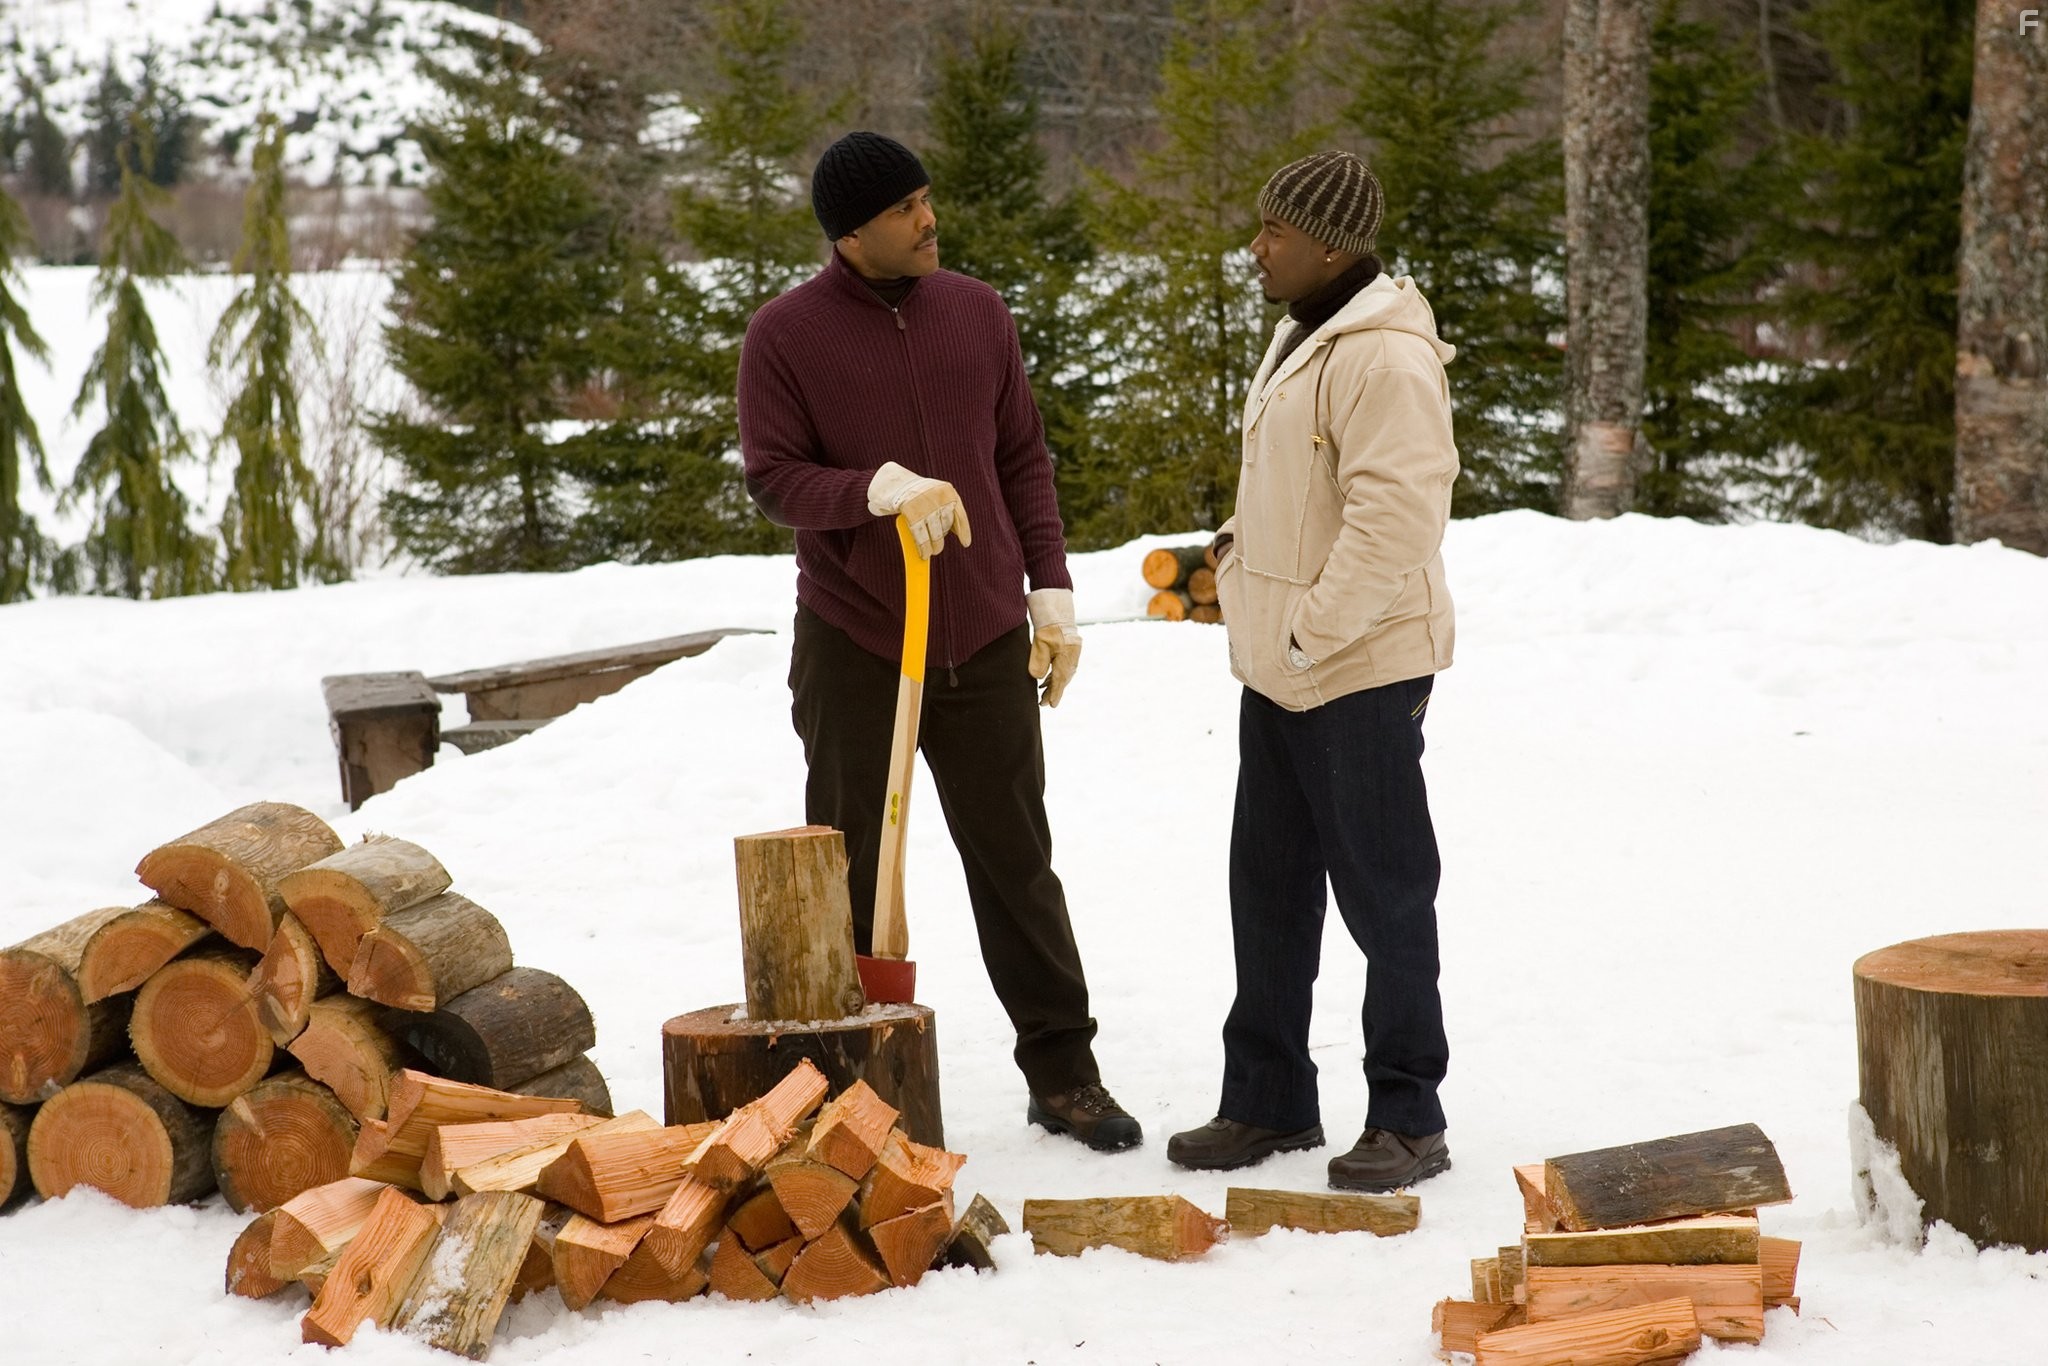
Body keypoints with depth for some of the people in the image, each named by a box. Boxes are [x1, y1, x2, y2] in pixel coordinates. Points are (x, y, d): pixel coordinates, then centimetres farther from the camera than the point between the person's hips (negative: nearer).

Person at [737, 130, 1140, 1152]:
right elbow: (773, 478, -9)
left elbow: (1023, 458, 10)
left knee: (1016, 858, 8)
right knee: (848, 870, 6)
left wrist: (1051, 590, 4)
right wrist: (880, 488, -25)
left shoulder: (976, 313, 6)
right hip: (851, 646, -3)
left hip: (986, 643, 3)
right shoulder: (784, 336, -5)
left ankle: (1061, 1069, 17)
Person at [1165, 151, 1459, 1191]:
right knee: (1267, 888, 15)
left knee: (1384, 893, 0)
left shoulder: (1385, 359, -19)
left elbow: (1395, 517, -26)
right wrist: (1237, 560, 11)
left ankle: (1406, 1120, 9)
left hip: (1360, 672, -10)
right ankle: (1269, 1102, 26)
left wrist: (1311, 633, -22)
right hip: (1278, 671, 10)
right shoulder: (1299, 336, 14)